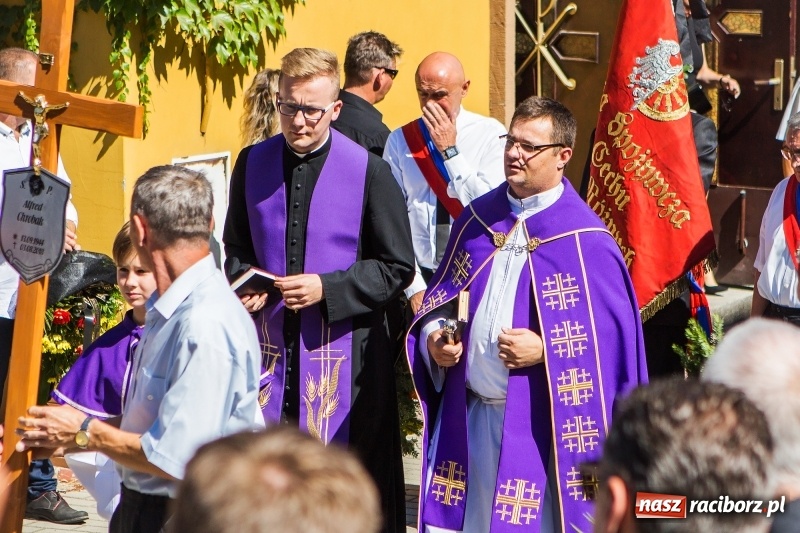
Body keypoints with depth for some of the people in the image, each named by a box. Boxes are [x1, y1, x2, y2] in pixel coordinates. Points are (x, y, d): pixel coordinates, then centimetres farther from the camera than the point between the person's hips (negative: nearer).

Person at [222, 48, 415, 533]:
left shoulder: (370, 173, -6)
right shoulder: (253, 164, 6)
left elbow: (397, 269, -4)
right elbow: (236, 247, 19)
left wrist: (327, 289, -16)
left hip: (343, 355, -3)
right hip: (268, 349, 4)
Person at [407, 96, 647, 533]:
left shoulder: (583, 241, -8)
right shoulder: (478, 219, 10)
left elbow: (612, 337, -10)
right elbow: (438, 301, 16)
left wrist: (545, 349, -20)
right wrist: (433, 338, -4)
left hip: (539, 424, -5)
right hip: (467, 416, 5)